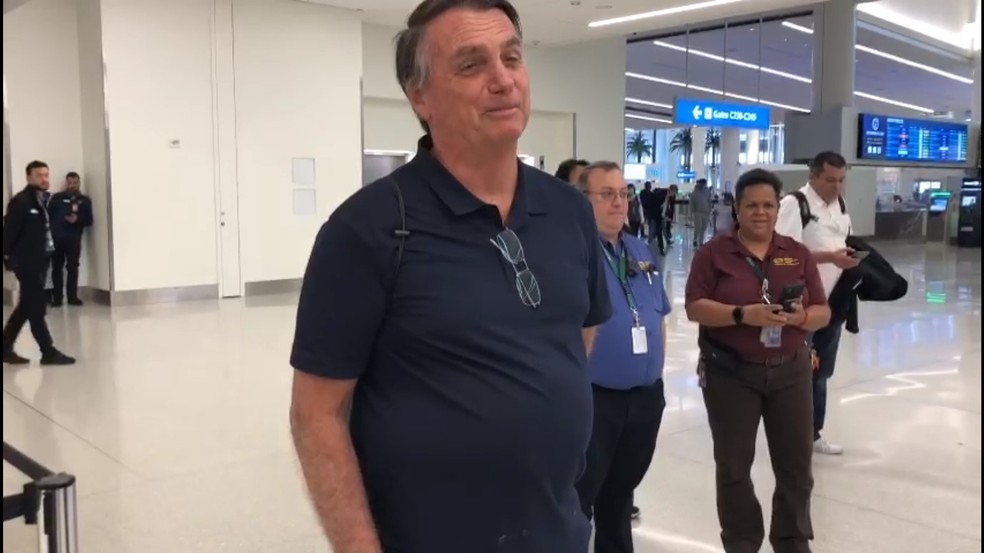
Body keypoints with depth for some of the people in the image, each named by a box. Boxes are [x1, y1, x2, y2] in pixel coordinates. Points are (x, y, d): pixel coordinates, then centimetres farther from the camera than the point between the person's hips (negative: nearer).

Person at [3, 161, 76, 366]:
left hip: (40, 260, 9)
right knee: (37, 307, -2)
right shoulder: (20, 201, -12)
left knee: (26, 307, 15)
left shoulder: (46, 200, 13)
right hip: (26, 262, -9)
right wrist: (9, 256, -15)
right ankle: (49, 352, 4)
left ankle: (6, 348, 25)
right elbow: (9, 230, -15)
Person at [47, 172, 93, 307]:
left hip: (74, 239, 0)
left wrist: (77, 219, -16)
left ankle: (72, 297, 8)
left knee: (73, 268, 1)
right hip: (56, 238, 0)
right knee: (57, 268, 1)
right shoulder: (57, 198, 9)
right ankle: (57, 298, 5)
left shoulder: (84, 200, 11)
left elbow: (89, 221, 5)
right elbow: (48, 215, 3)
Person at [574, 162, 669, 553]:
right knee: (578, 496, 3)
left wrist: (657, 375, 15)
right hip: (591, 397, -7)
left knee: (621, 491, 22)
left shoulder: (643, 252, 11)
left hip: (646, 396, 7)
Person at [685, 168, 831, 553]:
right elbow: (695, 307, -10)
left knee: (796, 465, 9)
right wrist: (743, 314, -23)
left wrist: (802, 317, -18)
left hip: (790, 372, 3)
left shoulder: (798, 254, 5)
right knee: (733, 466, 9)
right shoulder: (713, 252, -3)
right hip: (730, 374, -2)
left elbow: (823, 313, 5)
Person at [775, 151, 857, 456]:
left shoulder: (841, 203, 11)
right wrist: (830, 257, -28)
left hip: (833, 302, 8)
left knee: (821, 372, 17)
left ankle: (812, 432, 31)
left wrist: (852, 255, 3)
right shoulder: (794, 203, -15)